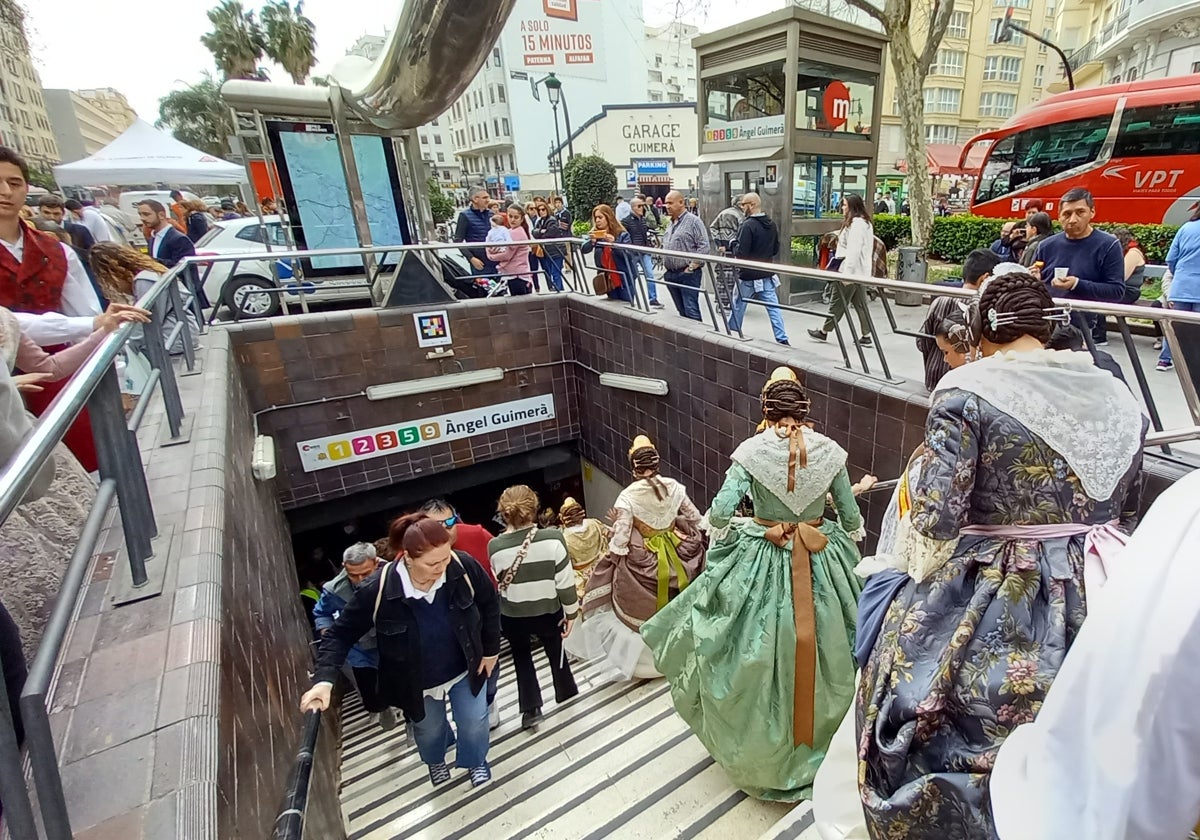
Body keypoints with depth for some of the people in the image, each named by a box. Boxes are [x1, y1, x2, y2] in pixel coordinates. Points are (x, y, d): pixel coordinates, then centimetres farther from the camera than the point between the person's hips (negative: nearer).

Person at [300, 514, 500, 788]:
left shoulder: (463, 566, -30)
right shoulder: (378, 590, -33)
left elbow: (489, 603, -11)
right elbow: (341, 634, -17)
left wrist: (491, 650, -3)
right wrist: (324, 680, -29)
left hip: (465, 668, 0)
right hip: (417, 681, 0)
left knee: (474, 722, 19)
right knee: (429, 730, 28)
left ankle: (475, 760, 56)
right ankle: (435, 760, 66)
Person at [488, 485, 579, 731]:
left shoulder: (495, 547, -19)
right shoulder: (553, 538, -23)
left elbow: (495, 582, -1)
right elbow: (565, 582, -17)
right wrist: (571, 612, -2)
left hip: (512, 616, 0)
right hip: (548, 612, 1)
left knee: (521, 656, 27)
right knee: (555, 652, 27)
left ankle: (531, 708, 24)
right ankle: (566, 692, 49)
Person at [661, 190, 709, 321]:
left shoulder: (693, 221, -6)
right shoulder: (670, 224, 19)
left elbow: (704, 246, -13)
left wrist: (692, 267, -16)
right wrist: (666, 265, 14)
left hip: (688, 274, -8)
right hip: (671, 274, 8)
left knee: (691, 311, -11)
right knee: (681, 311, 13)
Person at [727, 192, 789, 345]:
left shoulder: (748, 225, -18)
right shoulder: (771, 224, 7)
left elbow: (741, 252, -20)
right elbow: (776, 249, 14)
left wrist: (734, 242, -3)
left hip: (749, 276, -6)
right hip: (768, 274, 7)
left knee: (738, 306, 10)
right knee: (773, 307, 5)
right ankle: (782, 339, 3)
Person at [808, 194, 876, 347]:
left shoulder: (856, 224, -16)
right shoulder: (864, 222, 17)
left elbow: (853, 250, -22)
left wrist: (846, 273, -24)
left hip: (852, 271, -10)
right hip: (860, 271, 10)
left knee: (839, 303, 1)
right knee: (860, 304, 9)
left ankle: (824, 332, 12)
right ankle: (866, 336, 11)